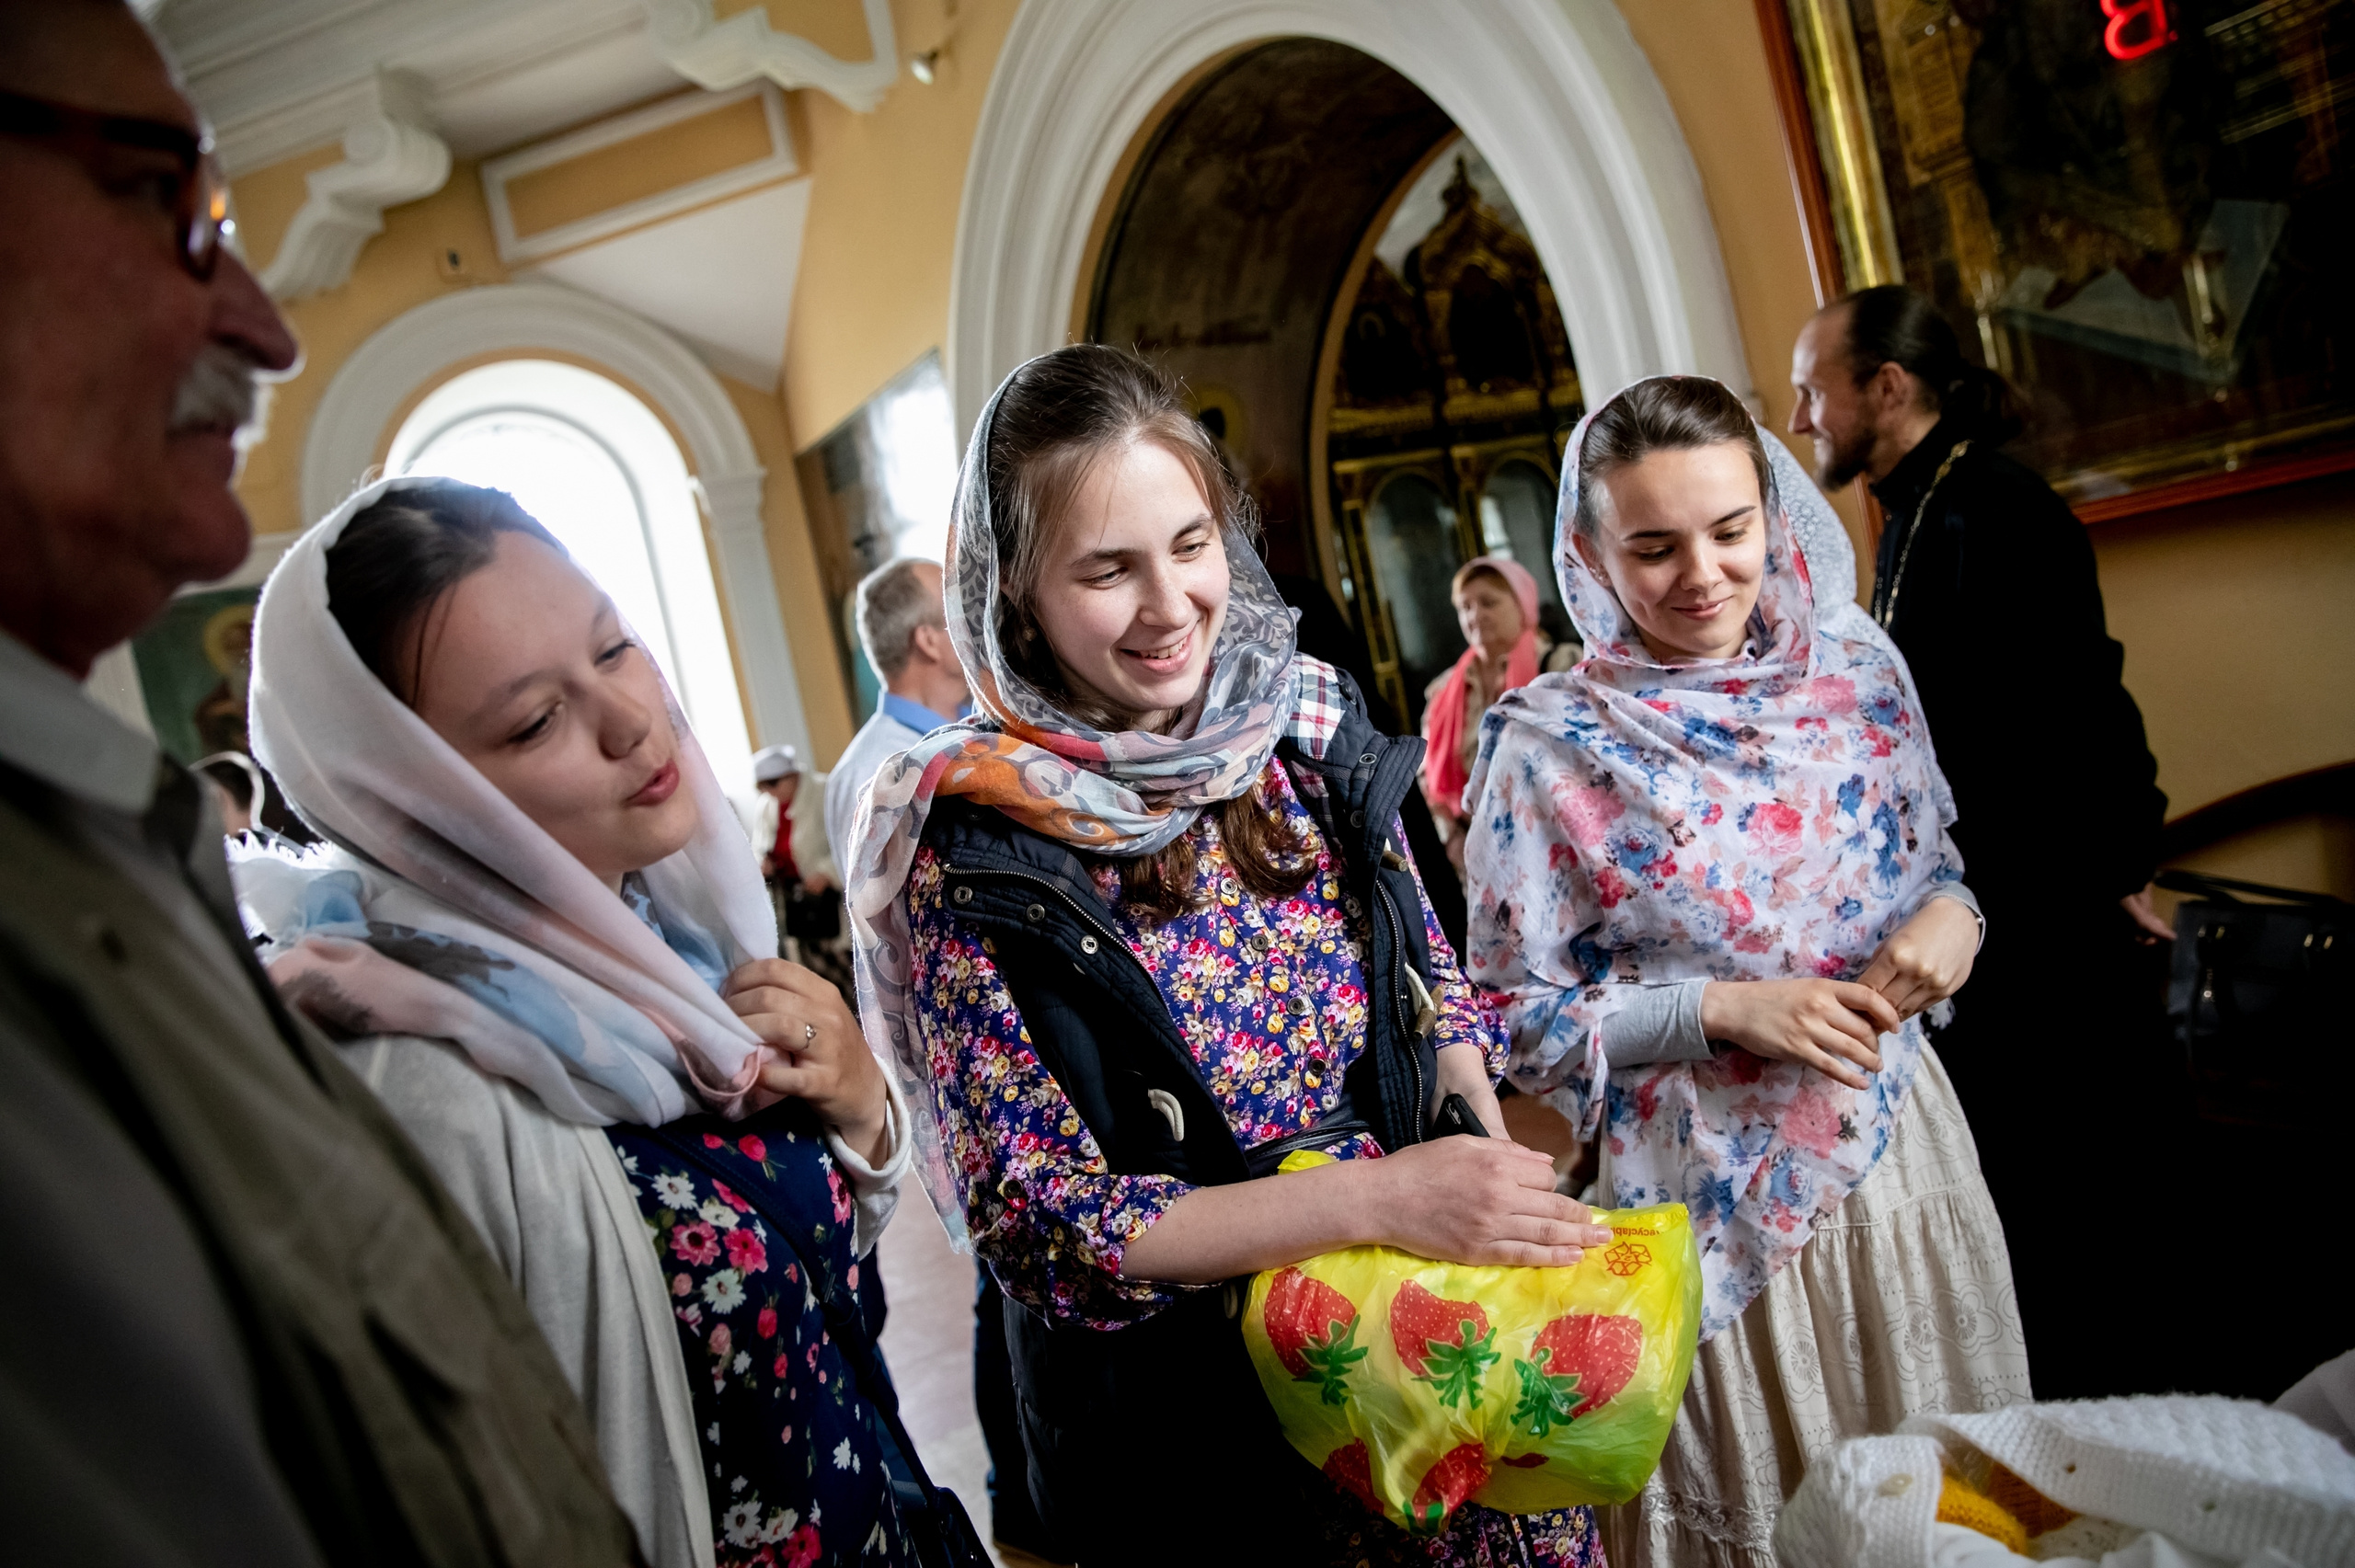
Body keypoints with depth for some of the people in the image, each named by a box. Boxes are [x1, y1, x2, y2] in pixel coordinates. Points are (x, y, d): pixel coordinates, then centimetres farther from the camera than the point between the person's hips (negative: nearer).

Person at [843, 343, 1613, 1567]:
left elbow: (1432, 991, 5)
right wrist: (1371, 1195, -29)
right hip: (1187, 1409, -4)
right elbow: (1033, 1219, -20)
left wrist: (1499, 1185, -10)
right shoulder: (974, 848, -20)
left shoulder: (1308, 724, -7)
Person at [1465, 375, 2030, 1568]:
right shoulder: (1545, 745, -13)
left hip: (1902, 1145, 4)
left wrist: (1953, 915, -9)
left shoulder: (1858, 676, -1)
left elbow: (1934, 863, 13)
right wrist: (1724, 1008, -20)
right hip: (1718, 1190, -4)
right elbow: (1518, 1015, -10)